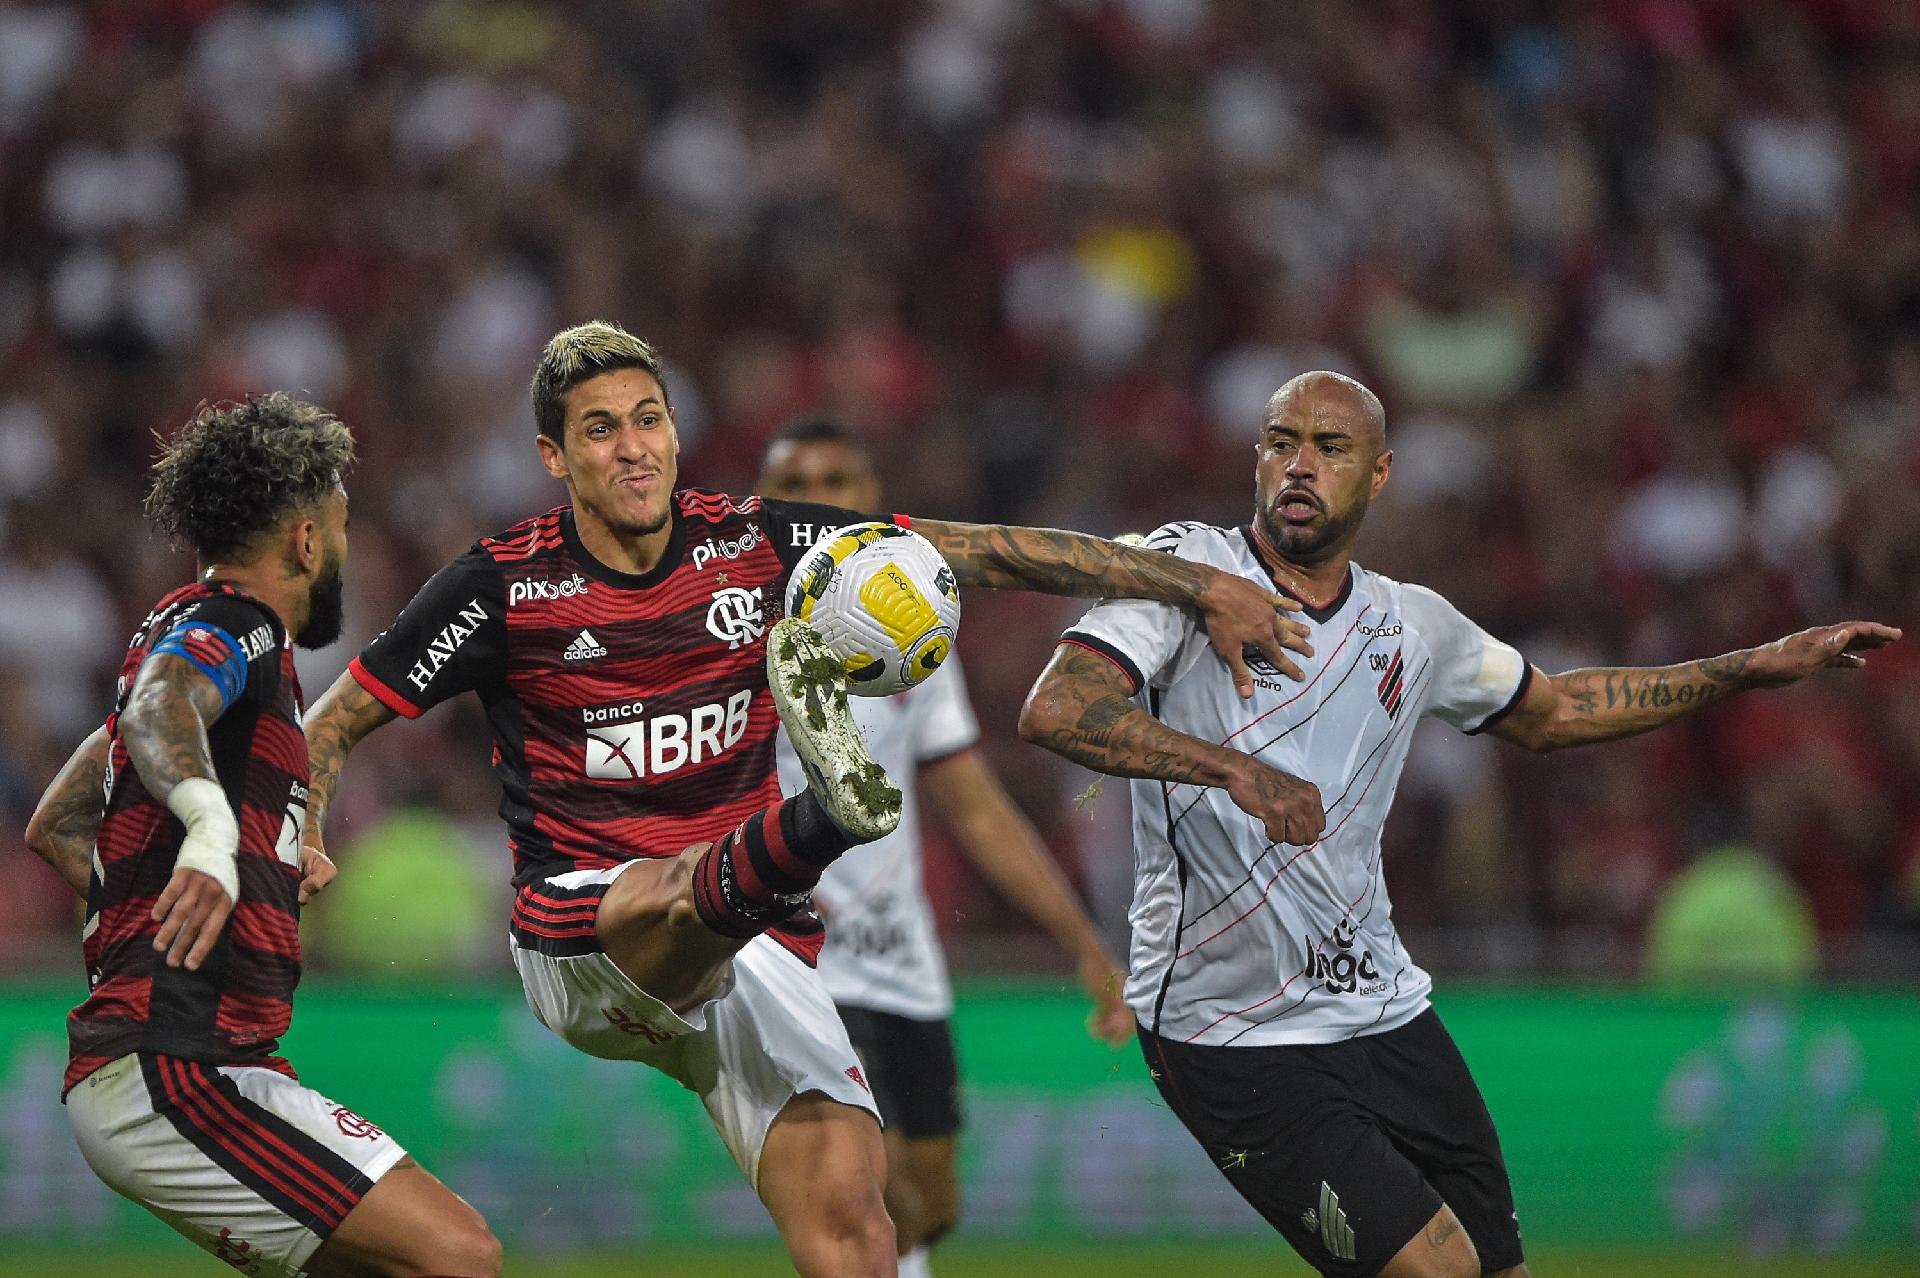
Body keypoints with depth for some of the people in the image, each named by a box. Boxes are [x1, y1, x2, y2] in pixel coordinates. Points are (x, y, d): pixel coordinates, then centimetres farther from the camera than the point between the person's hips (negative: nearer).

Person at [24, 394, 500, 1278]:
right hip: (172, 1075, -11)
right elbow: (157, 710, -32)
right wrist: (210, 825, -52)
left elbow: (55, 827, 33)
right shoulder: (224, 626, -6)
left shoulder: (195, 626, 24)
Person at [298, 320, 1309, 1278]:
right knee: (685, 891, -40)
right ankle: (826, 813, -73)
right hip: (581, 946, -4)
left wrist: (1197, 587, 1)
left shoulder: (755, 544, 4)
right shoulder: (504, 586, -3)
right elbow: (332, 723, 4)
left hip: (744, 952, 4)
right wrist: (304, 841, -17)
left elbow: (987, 552, 4)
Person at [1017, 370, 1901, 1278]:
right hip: (1235, 1042, -6)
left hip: (1385, 1014, 6)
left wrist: (1760, 667, 23)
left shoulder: (1413, 626, 9)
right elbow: (1054, 711, -22)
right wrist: (1233, 769, -34)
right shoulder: (1184, 568, -7)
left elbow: (1547, 712, 27)